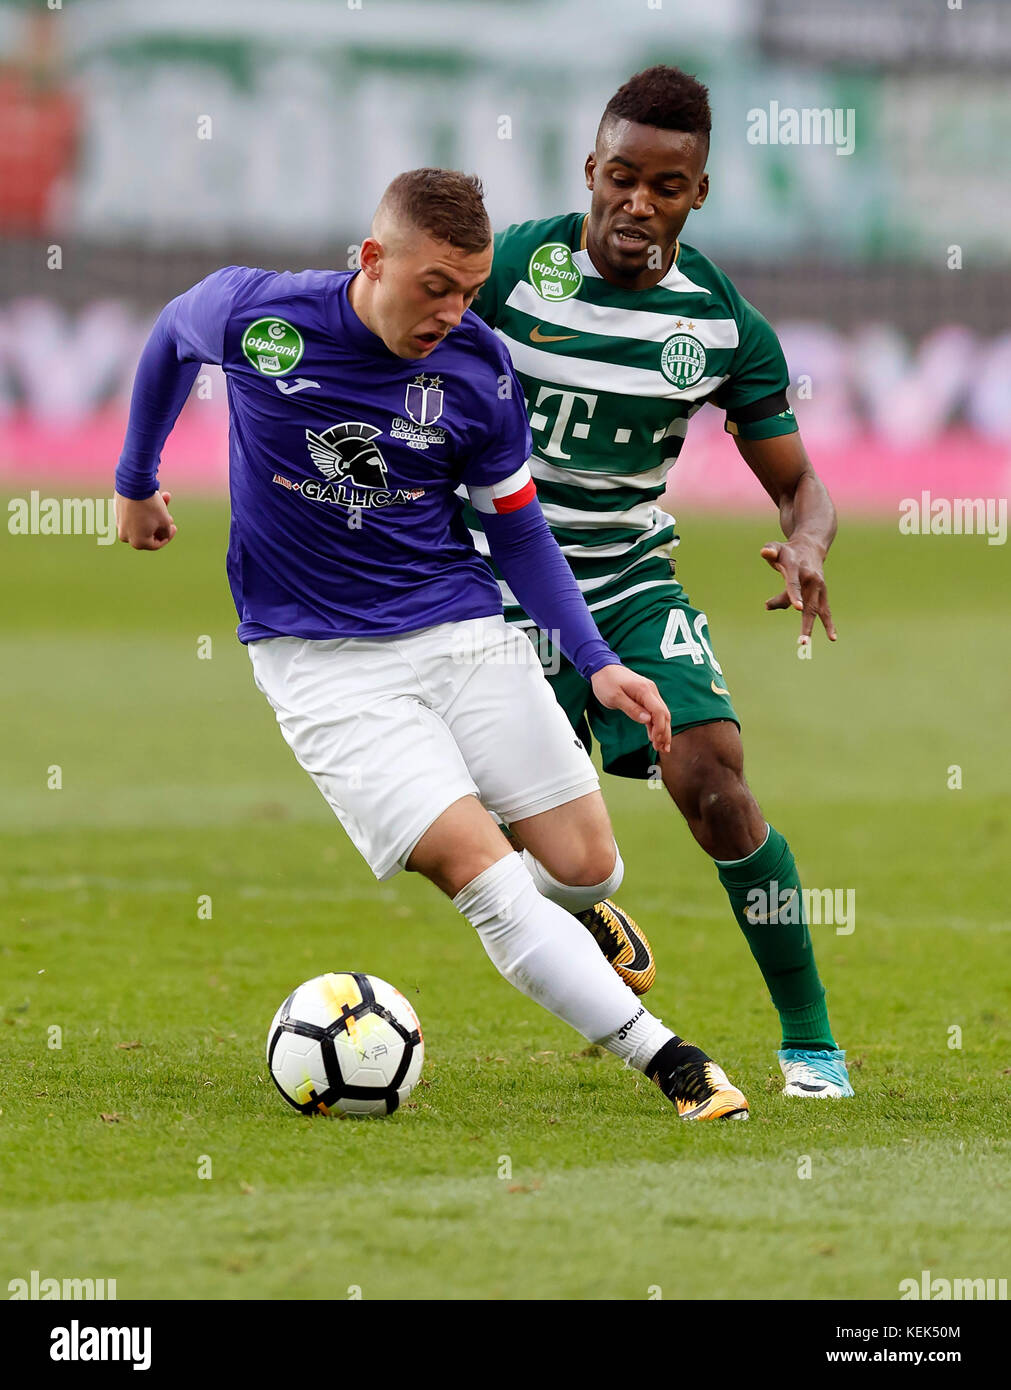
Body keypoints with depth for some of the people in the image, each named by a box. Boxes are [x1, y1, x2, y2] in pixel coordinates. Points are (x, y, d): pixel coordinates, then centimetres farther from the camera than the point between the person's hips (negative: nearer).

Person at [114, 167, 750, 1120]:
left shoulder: (477, 368, -7)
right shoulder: (252, 314, -13)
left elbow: (517, 530, 6)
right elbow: (170, 340, 12)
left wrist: (596, 663, -3)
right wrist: (136, 483, 24)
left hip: (463, 630, 3)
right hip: (321, 660, -3)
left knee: (587, 867, -1)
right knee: (480, 871, -19)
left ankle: (551, 914, 38)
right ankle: (668, 1061, -17)